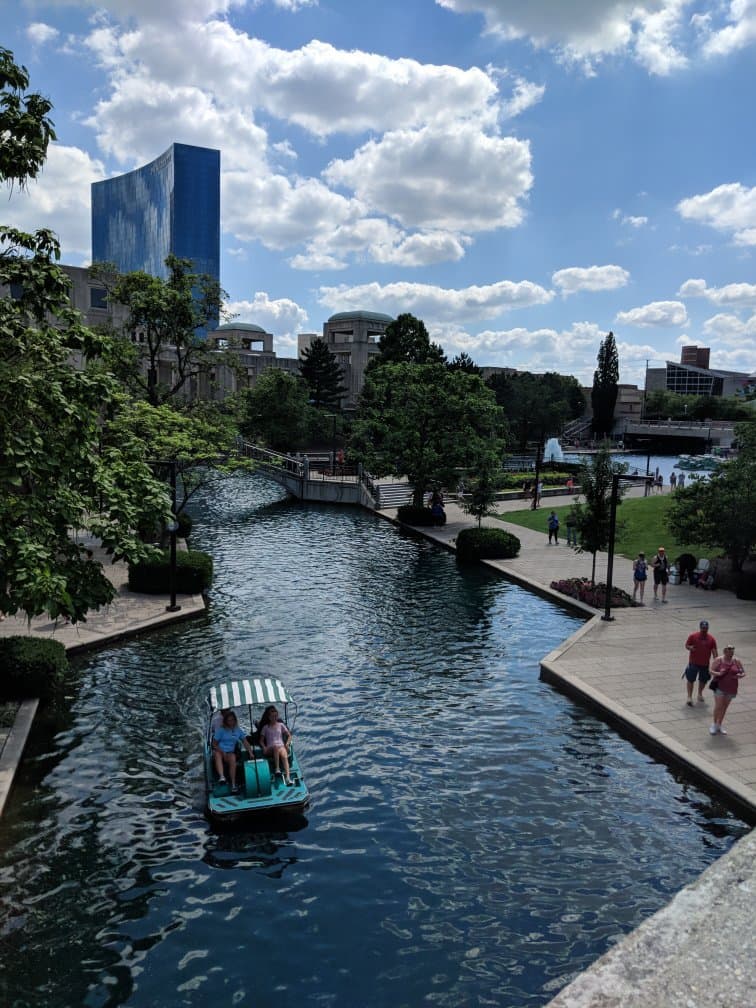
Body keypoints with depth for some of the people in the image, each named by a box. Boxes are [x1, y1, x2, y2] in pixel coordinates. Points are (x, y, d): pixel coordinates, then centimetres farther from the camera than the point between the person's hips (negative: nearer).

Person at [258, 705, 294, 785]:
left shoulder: (281, 725, 18)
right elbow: (261, 740, 13)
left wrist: (287, 744, -1)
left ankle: (288, 778, -51)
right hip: (270, 749, -1)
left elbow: (289, 735, 18)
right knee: (276, 747, -40)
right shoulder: (265, 727, 16)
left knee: (284, 756, -36)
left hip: (281, 746, 1)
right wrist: (264, 747, -8)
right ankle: (277, 769, -46)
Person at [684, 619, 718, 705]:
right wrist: (690, 648, -22)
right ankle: (689, 697, 6)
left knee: (703, 680, 16)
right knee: (691, 680, -1)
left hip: (705, 664, 2)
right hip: (693, 663, -2)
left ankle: (700, 694, 39)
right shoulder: (693, 636, -5)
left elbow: (714, 652, 1)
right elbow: (686, 645, 1)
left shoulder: (711, 639, 0)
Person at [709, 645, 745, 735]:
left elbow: (743, 672, 8)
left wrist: (740, 675, -15)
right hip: (720, 687, -3)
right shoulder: (719, 660, -5)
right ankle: (714, 724, 10)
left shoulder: (736, 661, 2)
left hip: (731, 688, 3)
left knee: (724, 707, 11)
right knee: (718, 706, -8)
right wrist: (718, 673, -26)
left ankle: (719, 725, 23)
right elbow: (711, 671, -6)